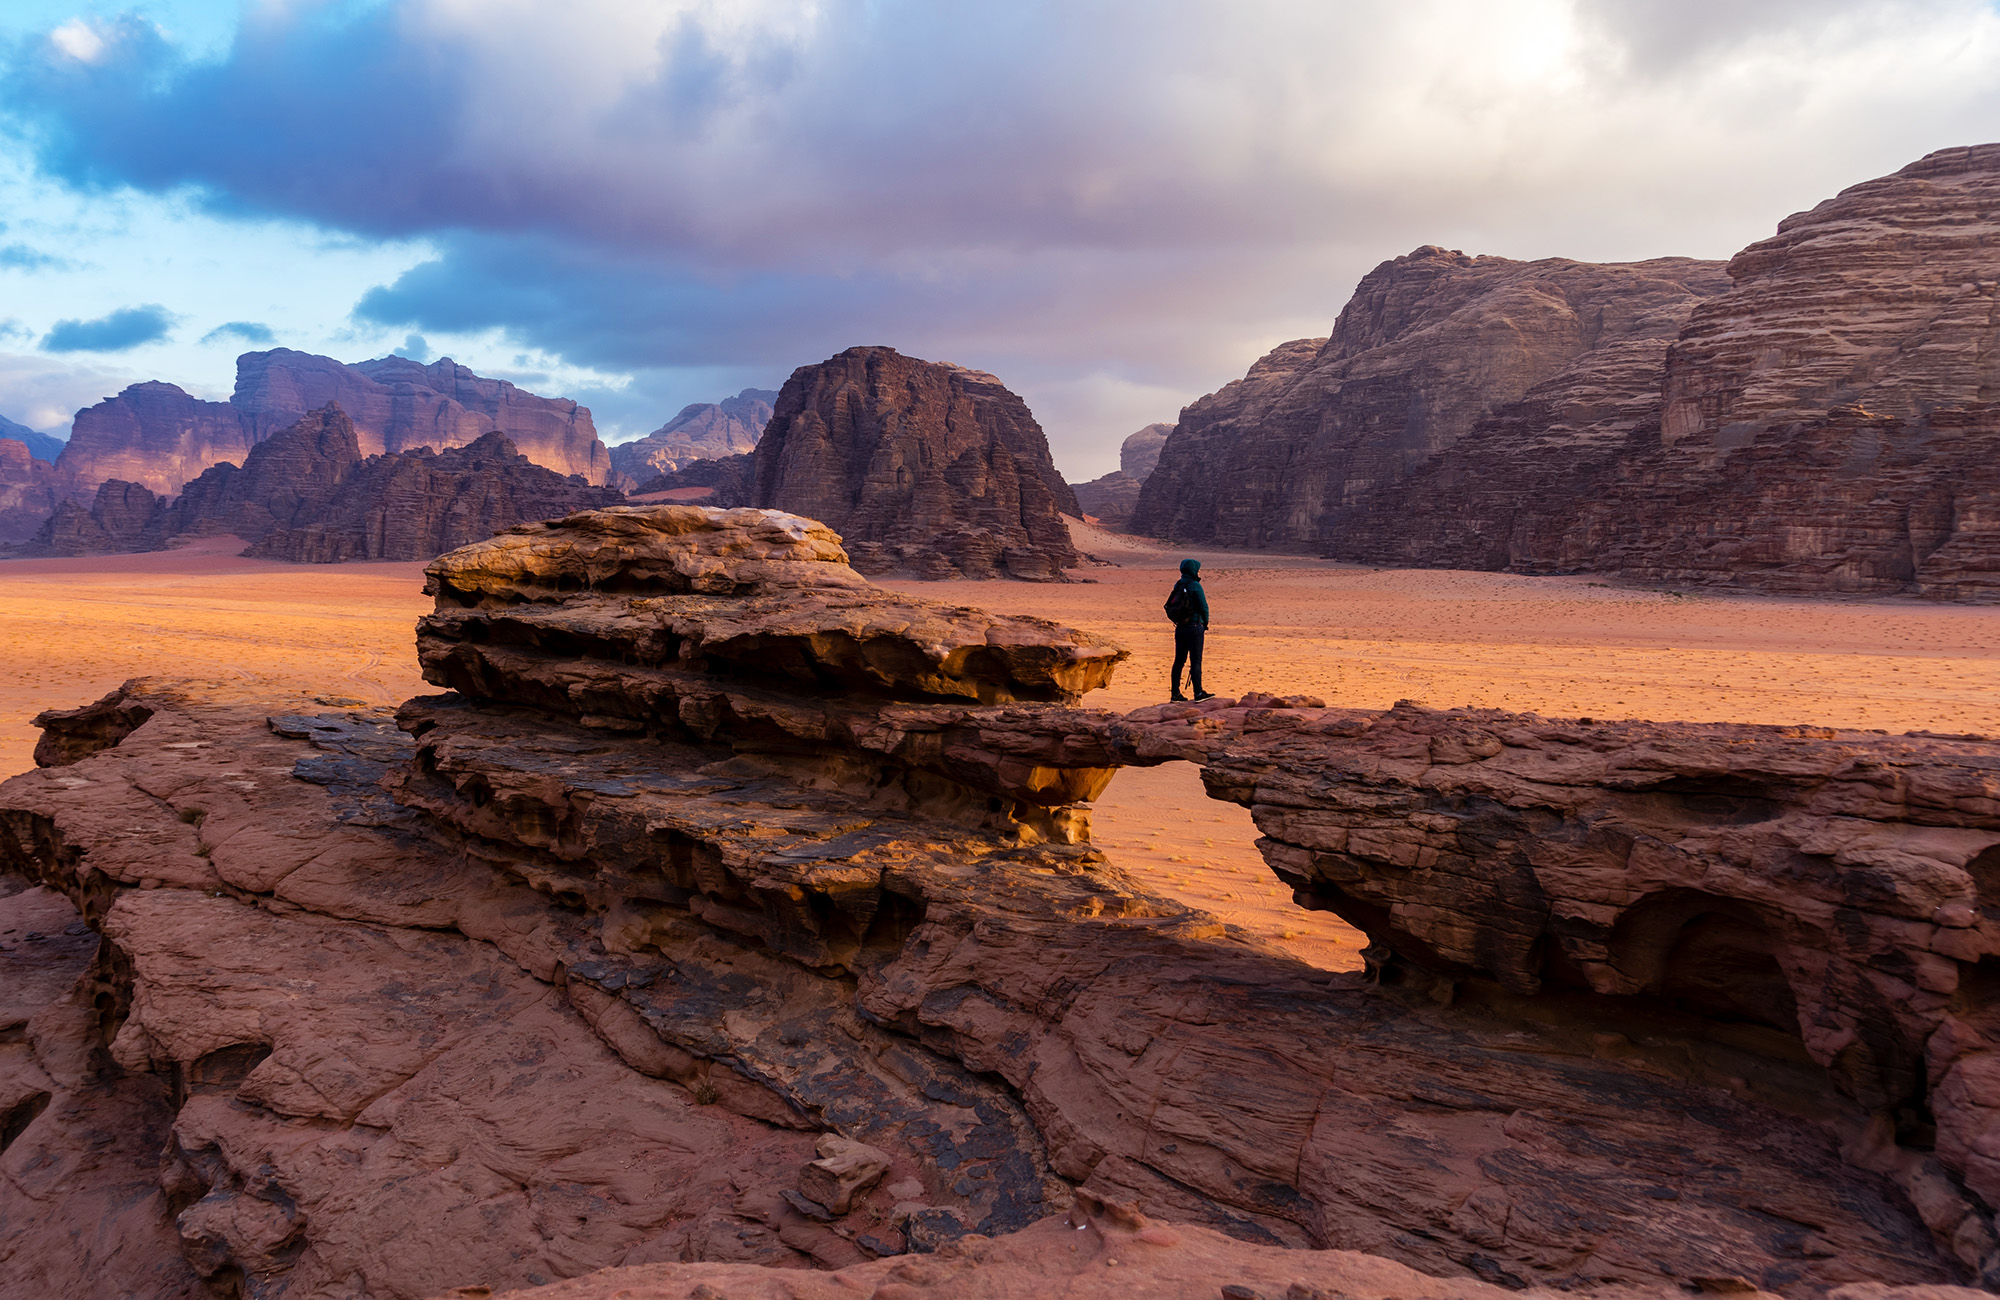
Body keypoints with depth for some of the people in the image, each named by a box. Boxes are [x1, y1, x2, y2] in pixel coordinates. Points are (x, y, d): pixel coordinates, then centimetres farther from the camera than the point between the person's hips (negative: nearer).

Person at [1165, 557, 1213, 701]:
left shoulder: (1178, 585, 9)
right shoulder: (1195, 586, -12)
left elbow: (1171, 607, 14)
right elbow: (1203, 607, -12)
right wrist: (1205, 623, 5)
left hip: (1180, 627, 7)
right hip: (1194, 626, -7)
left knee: (1179, 661, 9)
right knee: (1196, 661, -3)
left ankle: (1175, 693, 11)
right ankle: (1198, 693, -1)